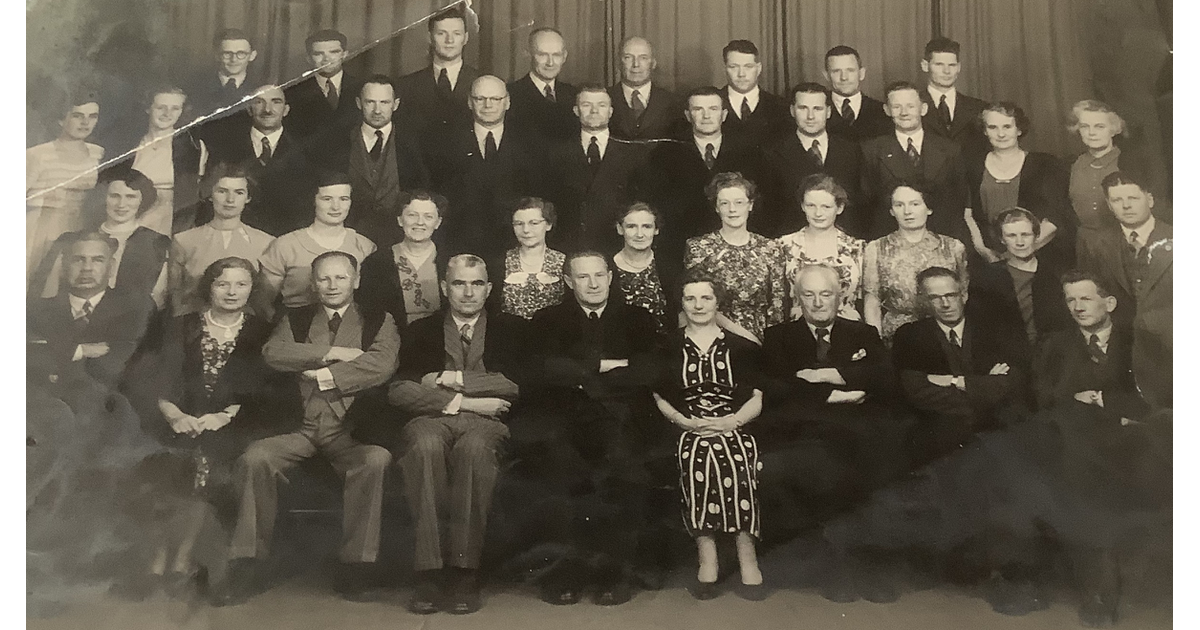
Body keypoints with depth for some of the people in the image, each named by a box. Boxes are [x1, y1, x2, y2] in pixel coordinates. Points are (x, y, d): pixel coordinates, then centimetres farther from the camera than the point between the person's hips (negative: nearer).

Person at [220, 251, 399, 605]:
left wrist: (322, 375, -6)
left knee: (375, 460, -32)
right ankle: (246, 566, -14)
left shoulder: (378, 322, 15)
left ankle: (357, 567, -21)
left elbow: (382, 366, -6)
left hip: (351, 427, -2)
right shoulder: (295, 320, 22)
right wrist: (332, 353, -6)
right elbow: (272, 353, 0)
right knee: (254, 458, -26)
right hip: (300, 426, 2)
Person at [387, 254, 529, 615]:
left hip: (486, 423, -1)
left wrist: (453, 379, -2)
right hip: (432, 420, 1)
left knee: (473, 447, -36)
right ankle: (429, 571, -31)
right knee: (424, 445, -35)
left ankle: (465, 572, -31)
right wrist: (461, 402, -5)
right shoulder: (420, 331, 19)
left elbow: (516, 384, 1)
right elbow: (398, 391, 5)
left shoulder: (510, 329, 19)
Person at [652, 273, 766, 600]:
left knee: (738, 460, -28)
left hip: (733, 428, 0)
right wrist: (683, 421, -5)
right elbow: (658, 397, 11)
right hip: (688, 430, 0)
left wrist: (733, 420, -8)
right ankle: (707, 558, -20)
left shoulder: (741, 347, 16)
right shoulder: (670, 346, 16)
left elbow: (757, 398, 10)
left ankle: (747, 557, -18)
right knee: (695, 460, -28)